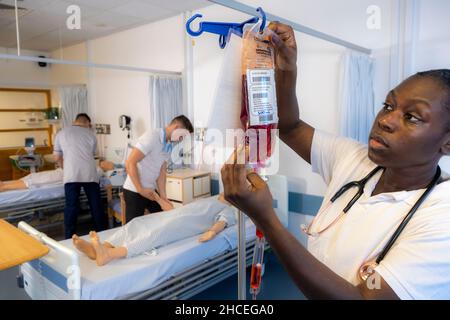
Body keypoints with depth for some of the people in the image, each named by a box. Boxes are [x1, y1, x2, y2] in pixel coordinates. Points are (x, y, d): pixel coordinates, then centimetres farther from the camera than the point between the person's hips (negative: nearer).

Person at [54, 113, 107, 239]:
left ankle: (70, 238, 11)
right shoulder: (91, 134, 15)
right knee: (96, 206, 10)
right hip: (90, 174, 1)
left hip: (71, 175, 0)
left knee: (71, 207, 5)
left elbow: (57, 158, 18)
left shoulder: (61, 133, 15)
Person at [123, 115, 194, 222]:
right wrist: (140, 189, -22)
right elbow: (130, 163, -24)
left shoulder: (169, 146, 5)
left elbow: (162, 171, 4)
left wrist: (163, 196, -5)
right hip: (135, 191, -8)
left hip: (151, 190, 8)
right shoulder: (151, 137, -20)